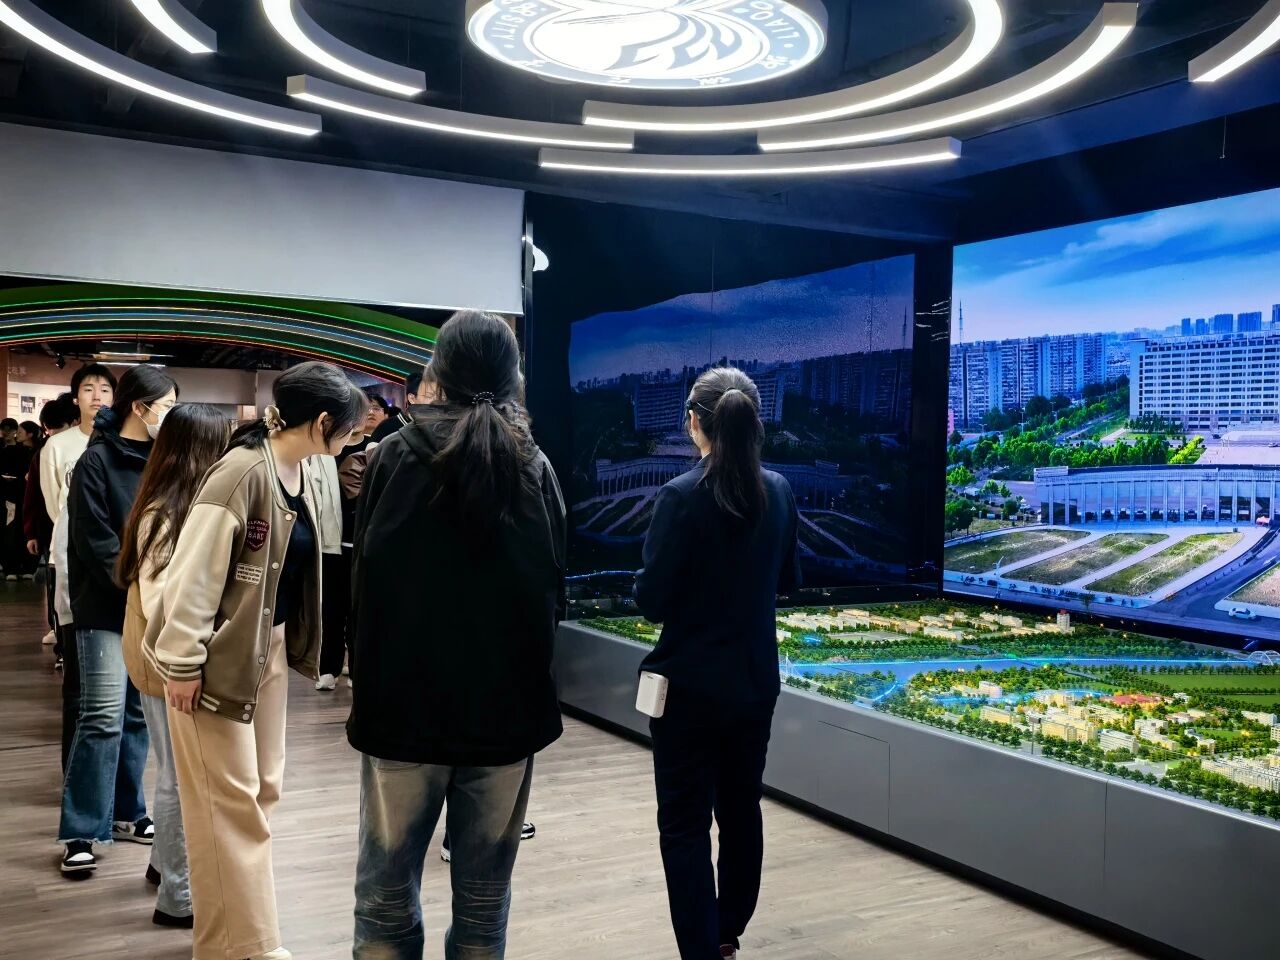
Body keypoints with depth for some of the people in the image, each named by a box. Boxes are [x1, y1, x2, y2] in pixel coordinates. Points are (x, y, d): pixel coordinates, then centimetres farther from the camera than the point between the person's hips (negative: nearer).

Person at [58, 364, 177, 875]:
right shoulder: (97, 461, -8)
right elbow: (96, 542, -12)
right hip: (106, 608, -6)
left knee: (138, 714, 10)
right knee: (103, 716, -8)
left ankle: (125, 812, 23)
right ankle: (81, 831, 1)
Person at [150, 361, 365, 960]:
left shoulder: (301, 475, 6)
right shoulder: (244, 471, -21)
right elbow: (194, 572, -21)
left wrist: (285, 644, 17)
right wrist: (184, 662, -20)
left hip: (270, 645, 9)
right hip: (221, 652, -9)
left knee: (261, 788, 15)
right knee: (230, 800, 0)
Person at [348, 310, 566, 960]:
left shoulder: (397, 455, -5)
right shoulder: (534, 466, 0)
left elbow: (365, 577, -3)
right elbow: (555, 589, 5)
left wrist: (368, 674, 11)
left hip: (405, 698, -1)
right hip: (508, 701, 2)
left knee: (387, 889, 10)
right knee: (485, 892, 12)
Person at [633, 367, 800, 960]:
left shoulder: (682, 496, -17)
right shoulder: (778, 491, 0)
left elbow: (651, 600, -15)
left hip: (691, 684, -6)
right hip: (755, 680, 6)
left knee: (685, 823, 3)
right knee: (741, 808, 19)